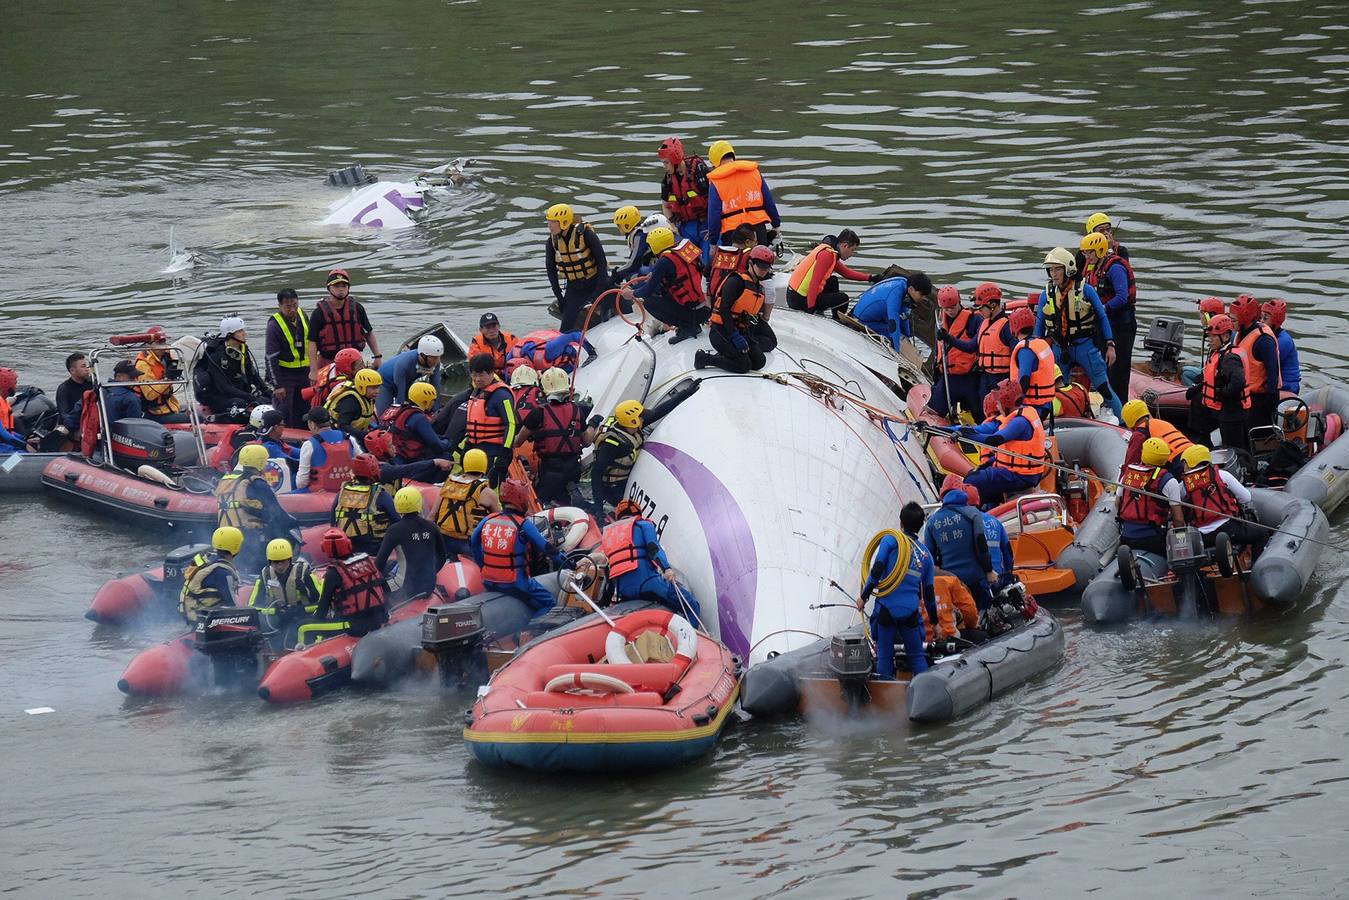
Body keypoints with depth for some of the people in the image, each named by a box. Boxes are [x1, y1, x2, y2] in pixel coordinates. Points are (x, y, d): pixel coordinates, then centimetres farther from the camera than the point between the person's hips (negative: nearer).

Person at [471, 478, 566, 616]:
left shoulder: (488, 520, 1)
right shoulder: (523, 525, -14)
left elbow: (473, 543, 16)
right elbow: (545, 548, -10)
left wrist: (482, 566, 30)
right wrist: (564, 562, 5)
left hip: (489, 582, 6)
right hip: (515, 583, -6)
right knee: (548, 603, 4)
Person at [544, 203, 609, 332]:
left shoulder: (585, 233, -22)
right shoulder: (553, 240, -7)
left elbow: (602, 261, -16)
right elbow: (551, 268, 4)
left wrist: (598, 291, -19)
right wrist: (558, 296, 0)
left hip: (594, 283, -4)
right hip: (574, 287, 4)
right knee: (566, 329, -2)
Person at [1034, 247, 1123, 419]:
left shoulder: (1085, 290, -5)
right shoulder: (1047, 295, 5)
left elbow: (1102, 318, 0)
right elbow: (1039, 325, 14)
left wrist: (1110, 345, -3)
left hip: (1084, 346, -3)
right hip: (1060, 348, 3)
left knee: (1103, 388, -3)